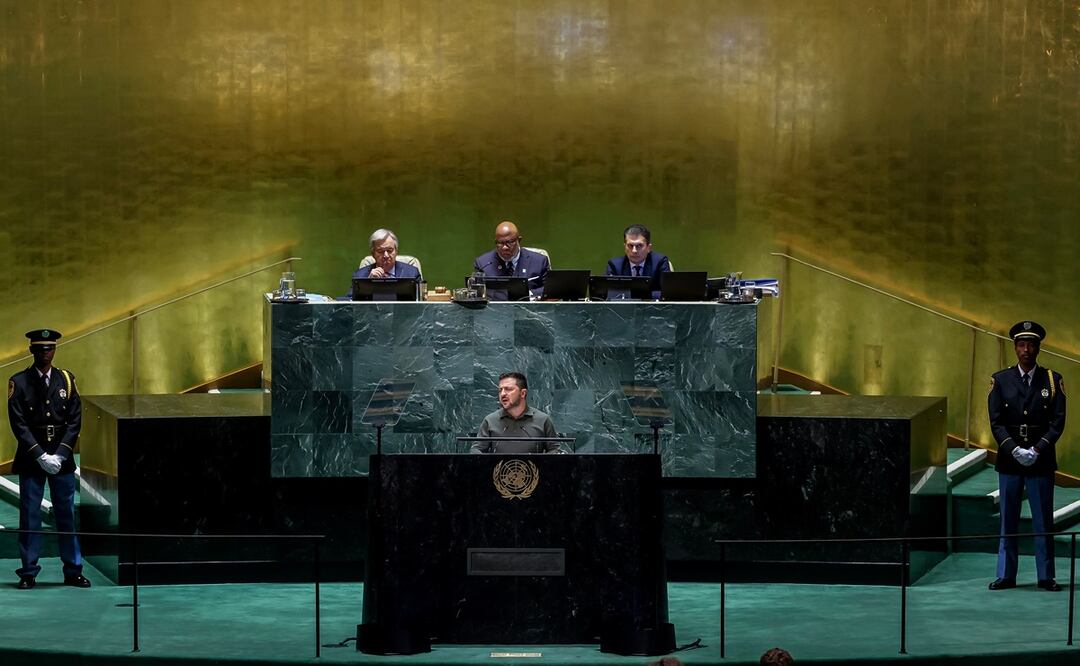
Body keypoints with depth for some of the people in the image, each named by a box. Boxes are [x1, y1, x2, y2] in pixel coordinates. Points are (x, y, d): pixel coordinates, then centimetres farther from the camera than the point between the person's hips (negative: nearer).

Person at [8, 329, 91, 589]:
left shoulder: (66, 380, 5)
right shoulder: (19, 382, -2)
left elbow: (74, 421, 2)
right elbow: (18, 424, -7)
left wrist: (60, 455, -9)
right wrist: (40, 456, -14)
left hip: (62, 458, 2)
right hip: (30, 458, -2)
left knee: (66, 514, 5)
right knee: (29, 516, 1)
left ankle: (73, 570, 12)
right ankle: (28, 573, 8)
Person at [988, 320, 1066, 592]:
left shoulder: (1053, 380, 3)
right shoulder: (1000, 380, 4)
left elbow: (1058, 421, -2)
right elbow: (996, 423, 1)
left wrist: (1037, 449, -14)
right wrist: (1015, 450, -13)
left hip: (1041, 460, -1)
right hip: (1009, 460, 1)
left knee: (1043, 520, 3)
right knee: (1008, 520, 4)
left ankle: (1046, 576, 9)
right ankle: (1006, 575, 10)